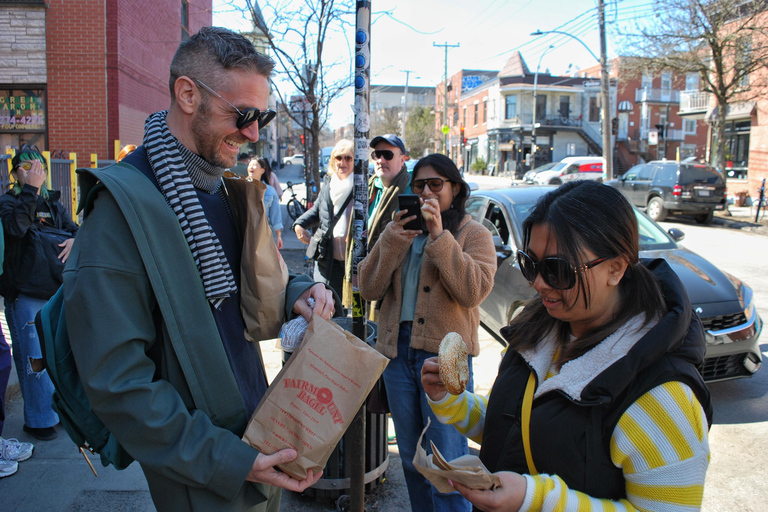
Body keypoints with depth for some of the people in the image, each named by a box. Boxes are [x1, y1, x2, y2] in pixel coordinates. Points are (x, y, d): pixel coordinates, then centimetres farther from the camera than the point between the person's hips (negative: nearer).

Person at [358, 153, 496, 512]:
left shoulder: (474, 234, 2)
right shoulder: (400, 231, 13)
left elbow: (474, 291, -16)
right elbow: (369, 289, 2)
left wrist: (440, 236, -19)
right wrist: (393, 239, -10)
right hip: (397, 348, 5)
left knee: (446, 464, -2)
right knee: (411, 458, 17)